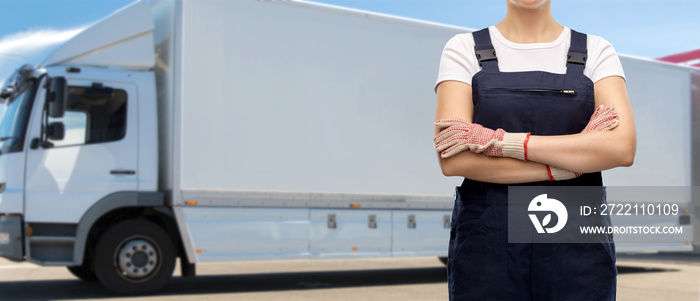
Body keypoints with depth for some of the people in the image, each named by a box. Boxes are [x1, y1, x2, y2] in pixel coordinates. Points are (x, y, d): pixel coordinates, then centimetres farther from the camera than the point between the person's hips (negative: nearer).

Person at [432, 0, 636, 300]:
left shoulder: (596, 51, 6)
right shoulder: (463, 50, 3)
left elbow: (623, 148, -11)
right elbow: (453, 160, -10)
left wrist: (501, 141, -16)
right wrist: (571, 164, -11)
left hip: (577, 249, 1)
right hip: (487, 249, 0)